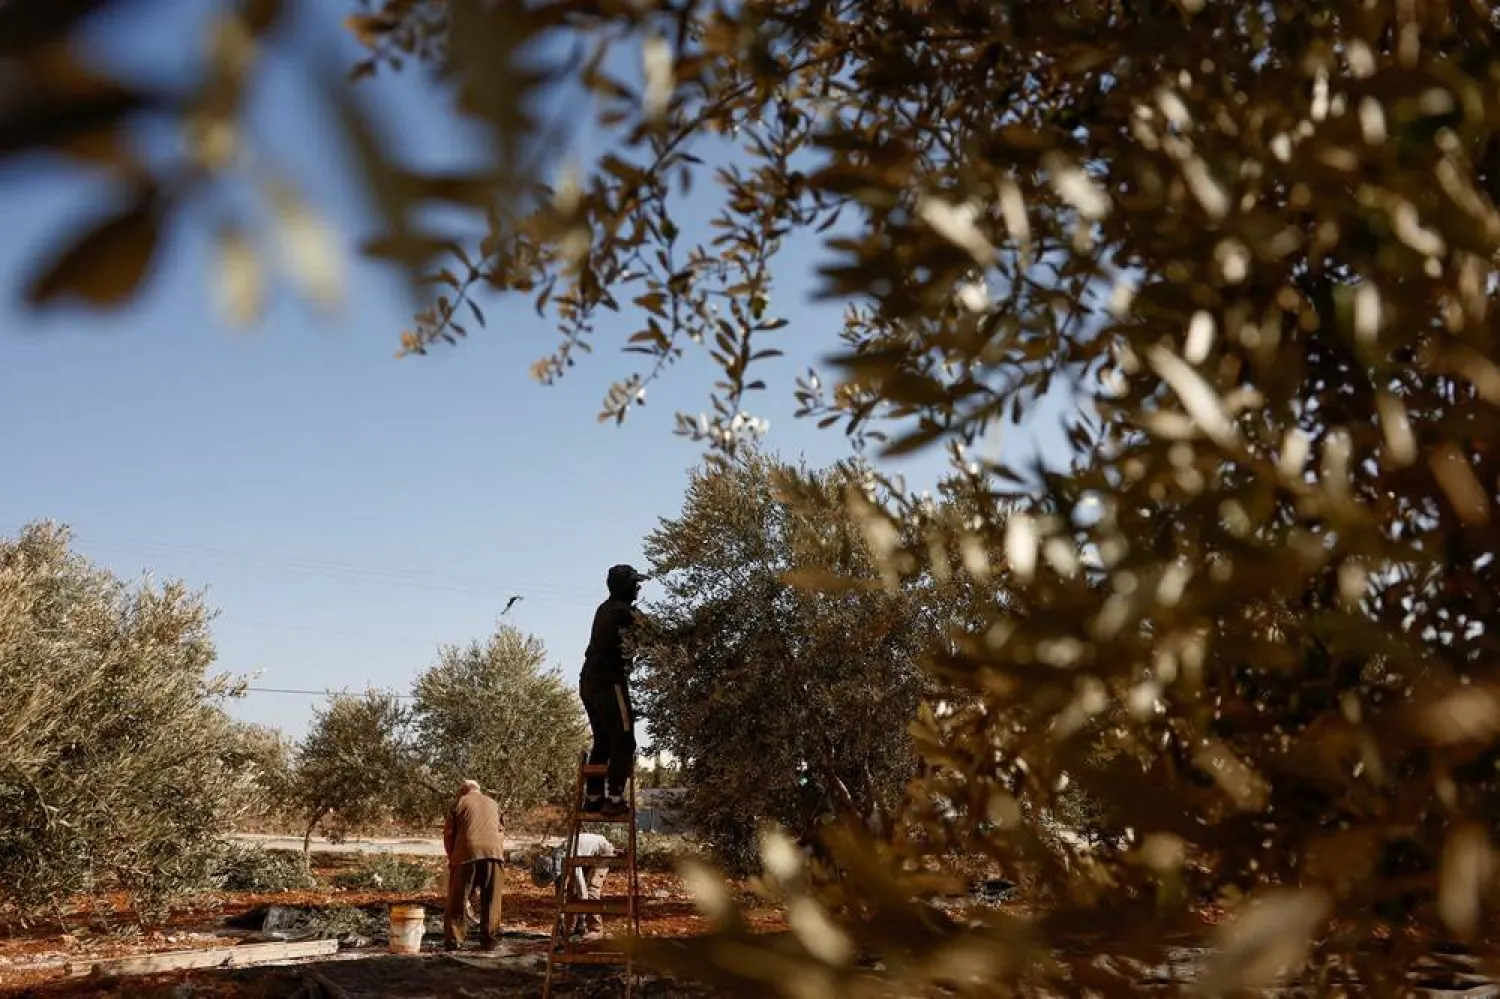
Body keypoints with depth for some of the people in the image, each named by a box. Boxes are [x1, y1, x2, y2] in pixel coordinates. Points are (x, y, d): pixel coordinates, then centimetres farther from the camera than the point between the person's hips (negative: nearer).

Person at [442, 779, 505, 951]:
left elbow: (448, 833, 10)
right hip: (493, 852, 3)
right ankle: (490, 941, 6)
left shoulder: (459, 803, 13)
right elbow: (502, 830, 21)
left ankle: (453, 940, 1)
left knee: (458, 900, 4)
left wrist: (451, 856, 20)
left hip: (467, 853, -3)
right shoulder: (493, 804, 24)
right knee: (491, 900, 8)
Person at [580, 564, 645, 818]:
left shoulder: (605, 609, 16)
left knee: (603, 742, 15)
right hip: (610, 684, -9)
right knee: (624, 743, -5)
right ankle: (614, 800, -9)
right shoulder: (622, 610, -11)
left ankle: (593, 797, 17)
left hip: (589, 683, 9)